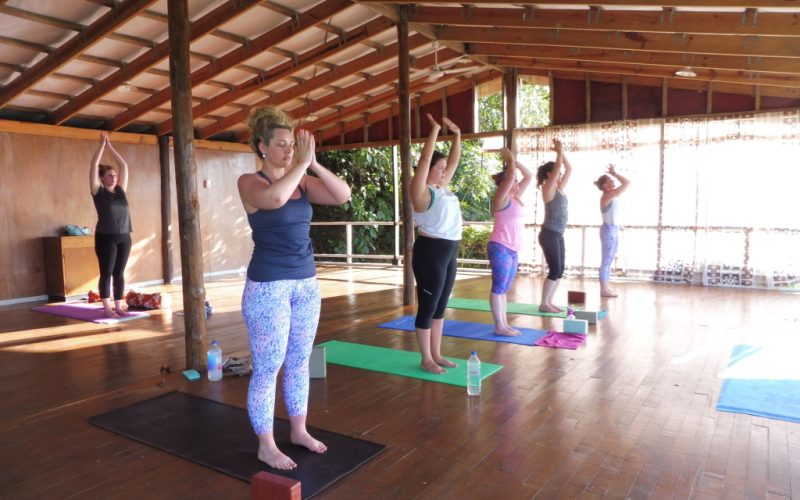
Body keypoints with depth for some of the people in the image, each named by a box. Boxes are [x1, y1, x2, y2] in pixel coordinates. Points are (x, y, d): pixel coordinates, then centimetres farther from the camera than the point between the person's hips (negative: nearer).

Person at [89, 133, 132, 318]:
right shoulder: (98, 192, 0)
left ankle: (118, 306, 14)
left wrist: (110, 146, 14)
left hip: (124, 238, 5)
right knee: (106, 273, 0)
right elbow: (93, 166, -4)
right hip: (106, 238, -4)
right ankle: (107, 308, 4)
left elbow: (124, 166, 12)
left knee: (119, 274, 8)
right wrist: (102, 144, 0)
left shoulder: (121, 191, 11)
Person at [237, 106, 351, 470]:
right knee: (267, 369, 3)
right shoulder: (250, 182, -8)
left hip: (306, 282, 6)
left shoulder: (302, 181, 7)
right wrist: (301, 163, -22)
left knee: (299, 363, 16)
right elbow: (274, 198, -31)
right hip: (267, 286, -6)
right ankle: (266, 446, 19)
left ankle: (299, 431, 32)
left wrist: (314, 164, -13)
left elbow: (343, 195, -5)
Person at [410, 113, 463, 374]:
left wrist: (457, 134, 13)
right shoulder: (423, 191, -9)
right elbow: (425, 159, -18)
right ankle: (426, 359, 10)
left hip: (448, 253, 9)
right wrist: (435, 129, -16)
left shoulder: (443, 188, 13)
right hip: (430, 252, -9)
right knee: (428, 307, 0)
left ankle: (436, 355, 24)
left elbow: (454, 160, 20)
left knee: (440, 307, 14)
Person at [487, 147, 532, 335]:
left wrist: (515, 161, 11)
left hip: (512, 249, 9)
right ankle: (499, 326, 0)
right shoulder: (501, 198, -9)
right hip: (500, 248, -9)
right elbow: (510, 174, -18)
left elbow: (528, 176, 18)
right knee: (498, 287, -4)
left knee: (504, 289, 11)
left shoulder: (515, 198, 14)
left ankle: (504, 324, 16)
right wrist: (510, 159, -2)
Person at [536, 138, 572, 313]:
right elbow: (558, 167, -17)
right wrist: (559, 151, -7)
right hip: (549, 235, -9)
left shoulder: (559, 188, 13)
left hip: (558, 235, 9)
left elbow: (569, 169, 17)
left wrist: (562, 152, 12)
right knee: (555, 270, -8)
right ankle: (543, 304, 0)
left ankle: (549, 301, 16)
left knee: (560, 270, 9)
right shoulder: (548, 188, -10)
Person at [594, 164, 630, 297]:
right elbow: (627, 183, -19)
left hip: (613, 230, 10)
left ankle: (606, 287, 17)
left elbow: (625, 184, 27)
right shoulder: (607, 196, -16)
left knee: (609, 260, 11)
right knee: (606, 260, -7)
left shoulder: (610, 195, 11)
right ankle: (603, 289, -4)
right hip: (609, 230, -10)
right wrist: (614, 173, -10)